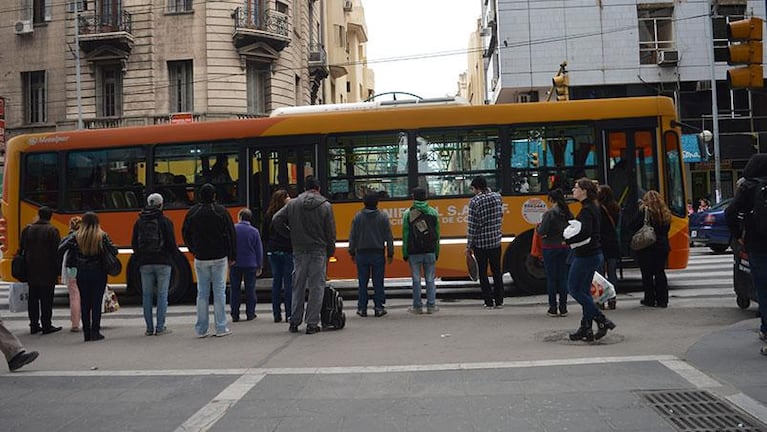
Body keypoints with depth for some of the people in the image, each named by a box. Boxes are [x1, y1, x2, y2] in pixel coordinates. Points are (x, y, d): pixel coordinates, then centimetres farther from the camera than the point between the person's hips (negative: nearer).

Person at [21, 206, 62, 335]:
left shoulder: (27, 229, 6)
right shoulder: (52, 231, -11)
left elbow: (23, 249, 11)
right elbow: (56, 252, -13)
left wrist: (27, 266, 18)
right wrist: (57, 270, -7)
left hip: (31, 271, 5)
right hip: (47, 271, -5)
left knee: (33, 299, 11)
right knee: (46, 299, -1)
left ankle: (34, 325, 15)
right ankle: (47, 326, 0)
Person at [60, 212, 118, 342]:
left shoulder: (76, 237, -3)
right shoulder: (102, 236, -8)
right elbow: (114, 251, -10)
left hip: (82, 274, 2)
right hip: (98, 273, -2)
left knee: (84, 303, 9)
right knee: (96, 302, 3)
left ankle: (86, 333, 11)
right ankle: (95, 332, 1)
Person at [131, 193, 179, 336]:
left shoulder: (139, 222, 6)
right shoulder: (165, 221, -6)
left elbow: (134, 243, 7)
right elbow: (171, 242, -8)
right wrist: (174, 253, 12)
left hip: (145, 264, 3)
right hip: (163, 262, -3)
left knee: (147, 295, 8)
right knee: (162, 294, 2)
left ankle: (149, 328, 9)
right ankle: (160, 328, 1)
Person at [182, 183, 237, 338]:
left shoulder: (192, 212, 2)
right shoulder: (221, 212, -5)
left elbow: (185, 234, 11)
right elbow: (231, 234, -3)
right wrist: (232, 255, 5)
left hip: (200, 259, 2)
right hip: (219, 257, -2)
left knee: (202, 293, 6)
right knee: (219, 292, 1)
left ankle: (202, 329, 9)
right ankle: (221, 328, 3)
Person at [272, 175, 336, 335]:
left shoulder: (292, 204, 3)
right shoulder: (326, 206, -3)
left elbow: (276, 221, 0)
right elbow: (331, 232, -3)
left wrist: (291, 236, 8)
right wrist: (330, 252, 6)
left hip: (299, 251, 3)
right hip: (319, 251, -2)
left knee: (298, 286, 12)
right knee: (317, 287, 3)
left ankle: (294, 322, 16)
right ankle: (312, 324, 2)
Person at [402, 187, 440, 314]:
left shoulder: (408, 213, -2)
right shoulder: (433, 212, 5)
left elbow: (405, 235, -2)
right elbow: (437, 234, 6)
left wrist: (405, 253, 3)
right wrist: (437, 252, 11)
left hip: (414, 252, -2)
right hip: (430, 251, 2)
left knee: (416, 279, 2)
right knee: (430, 279, 5)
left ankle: (417, 306, 6)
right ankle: (431, 306, 6)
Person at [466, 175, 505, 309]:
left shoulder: (475, 201, -12)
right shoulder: (497, 196, 1)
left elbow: (472, 226, -13)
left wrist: (469, 245, -7)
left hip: (480, 243, -4)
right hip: (496, 241, 4)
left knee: (483, 273, 6)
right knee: (497, 272, 13)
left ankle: (489, 302, 7)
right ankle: (499, 301, 15)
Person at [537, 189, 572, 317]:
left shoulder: (549, 213, -15)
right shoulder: (568, 213, 3)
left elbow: (542, 232, -18)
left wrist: (538, 226, 2)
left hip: (550, 248, -5)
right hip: (565, 247, 5)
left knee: (551, 278, 2)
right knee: (563, 278, 9)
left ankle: (553, 308, 5)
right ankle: (563, 308, 12)